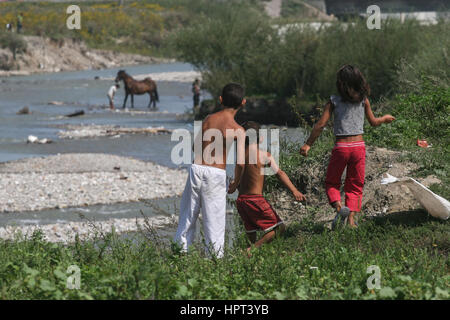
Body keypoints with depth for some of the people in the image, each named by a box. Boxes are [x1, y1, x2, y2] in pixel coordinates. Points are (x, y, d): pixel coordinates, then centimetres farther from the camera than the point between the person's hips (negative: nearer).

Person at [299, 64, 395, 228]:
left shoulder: (334, 101, -4)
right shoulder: (363, 100, 1)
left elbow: (320, 125, -7)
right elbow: (373, 122, 12)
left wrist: (308, 144, 1)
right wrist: (385, 118, 34)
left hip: (341, 147, -2)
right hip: (359, 146, 2)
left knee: (331, 183, 15)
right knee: (355, 184, 12)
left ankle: (338, 205, -14)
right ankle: (351, 219, -2)